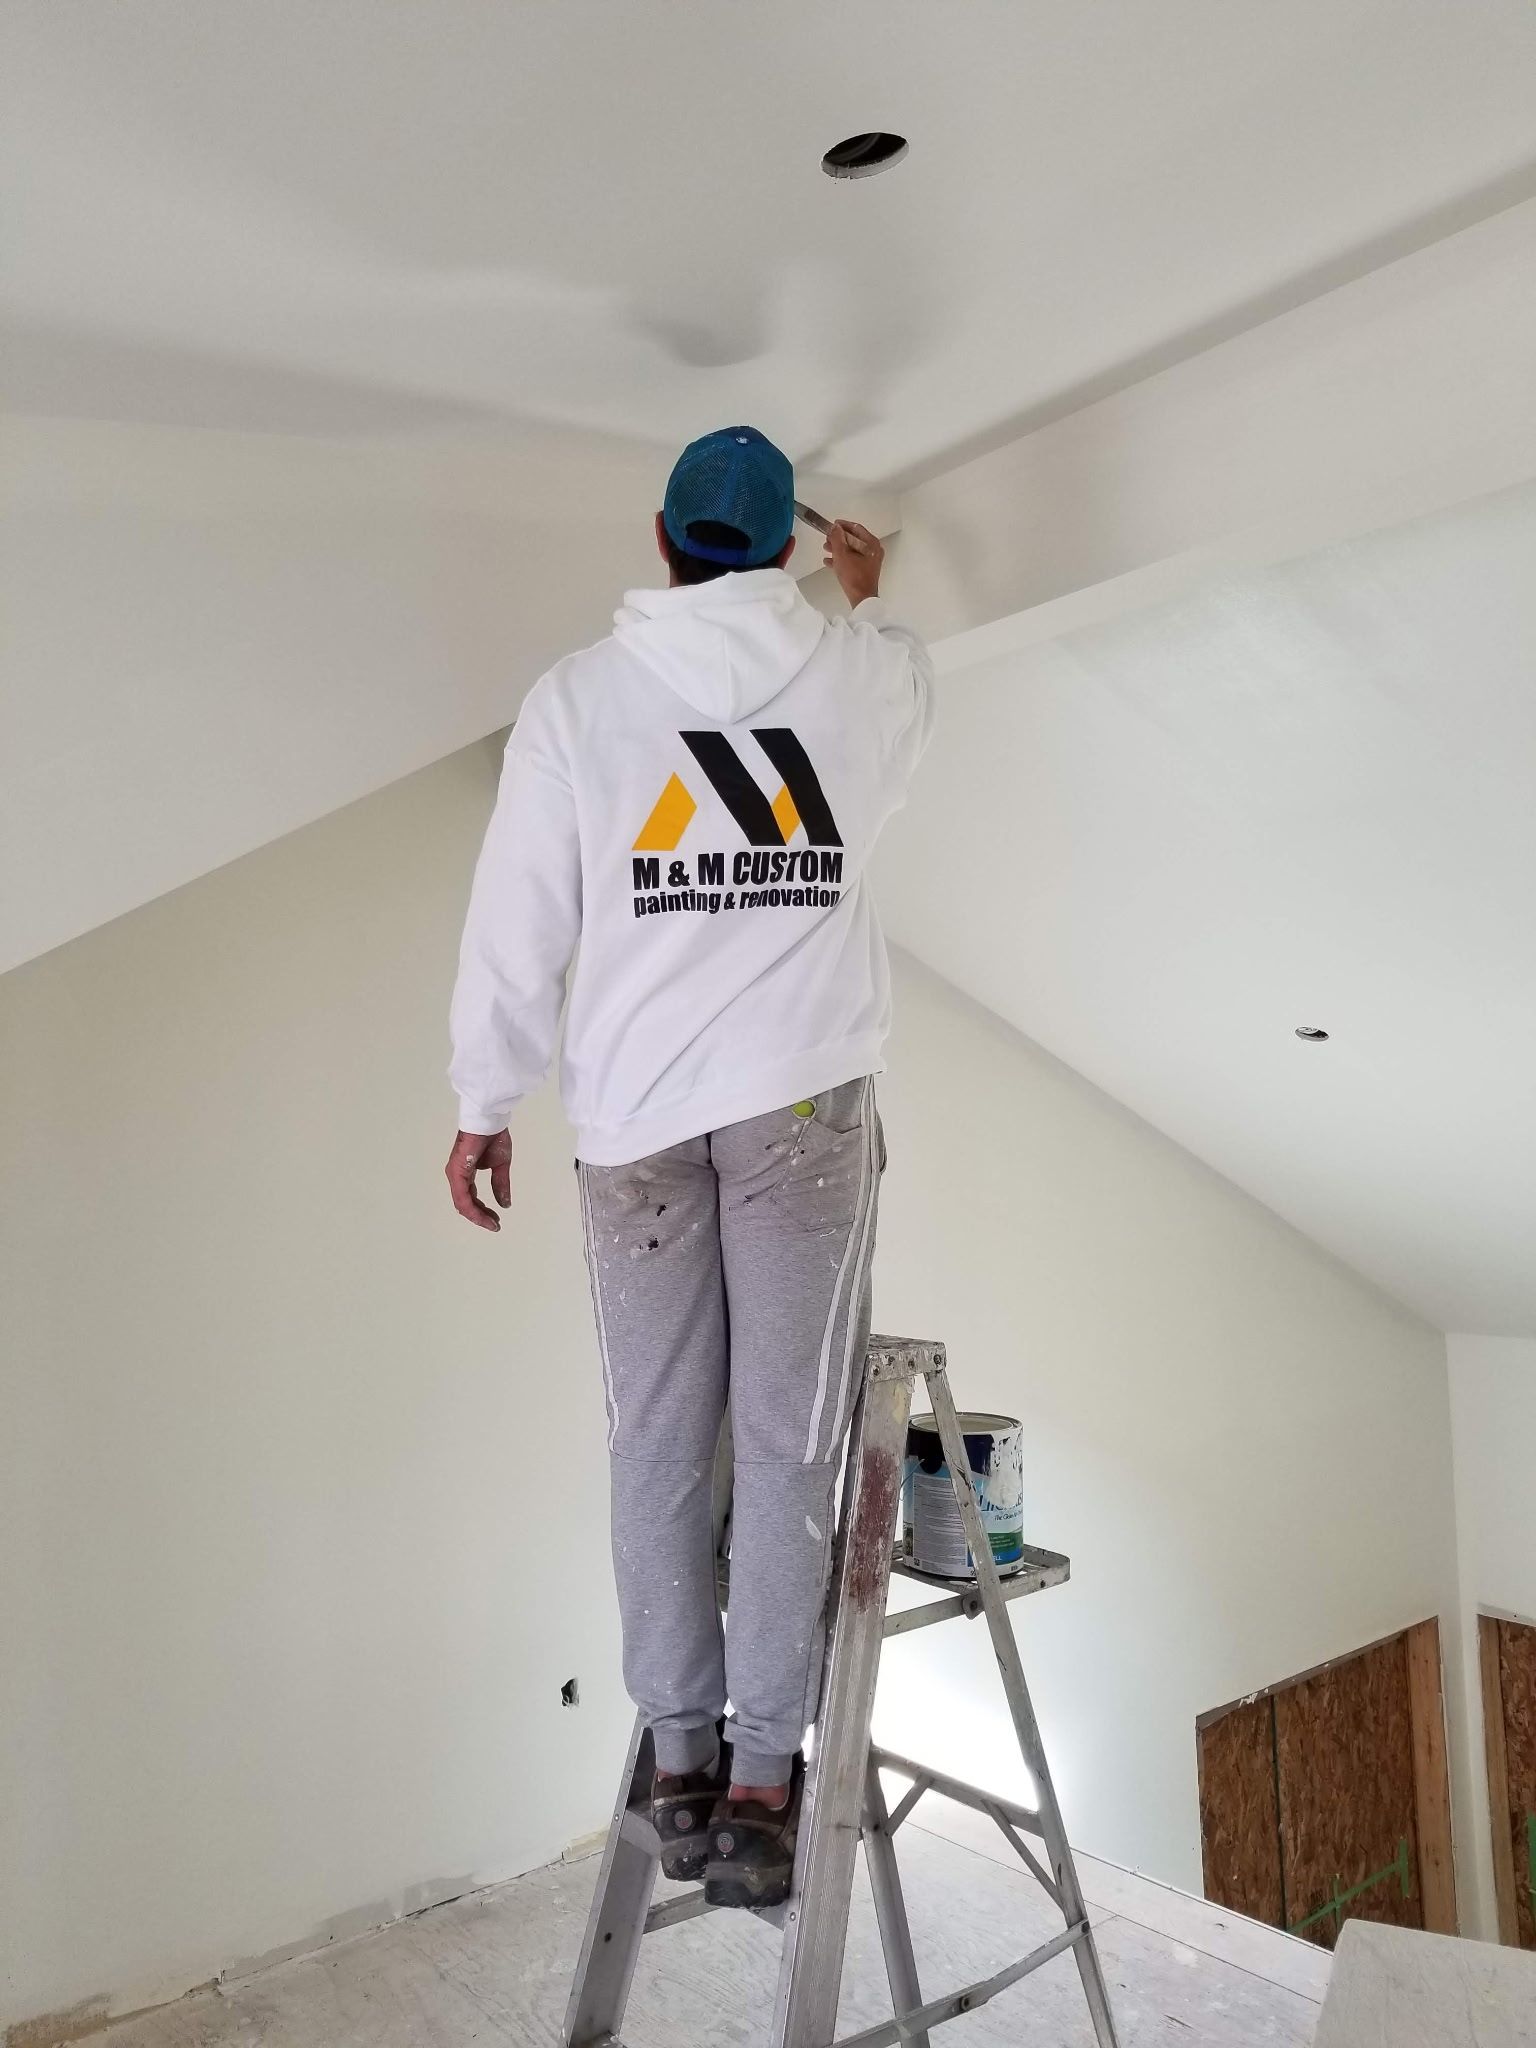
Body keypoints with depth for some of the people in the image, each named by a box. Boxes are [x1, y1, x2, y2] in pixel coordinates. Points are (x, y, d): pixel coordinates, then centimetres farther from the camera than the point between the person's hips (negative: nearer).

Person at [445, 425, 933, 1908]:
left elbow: (516, 919, 0)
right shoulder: (861, 670, 5)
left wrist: (485, 1101, 9)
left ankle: (682, 1761, 17)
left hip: (633, 1112, 1)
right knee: (788, 1438, 3)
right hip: (802, 1098, 0)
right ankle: (763, 1780, 7)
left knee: (660, 1440, 8)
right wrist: (867, 599, 50)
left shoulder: (575, 694, 2)